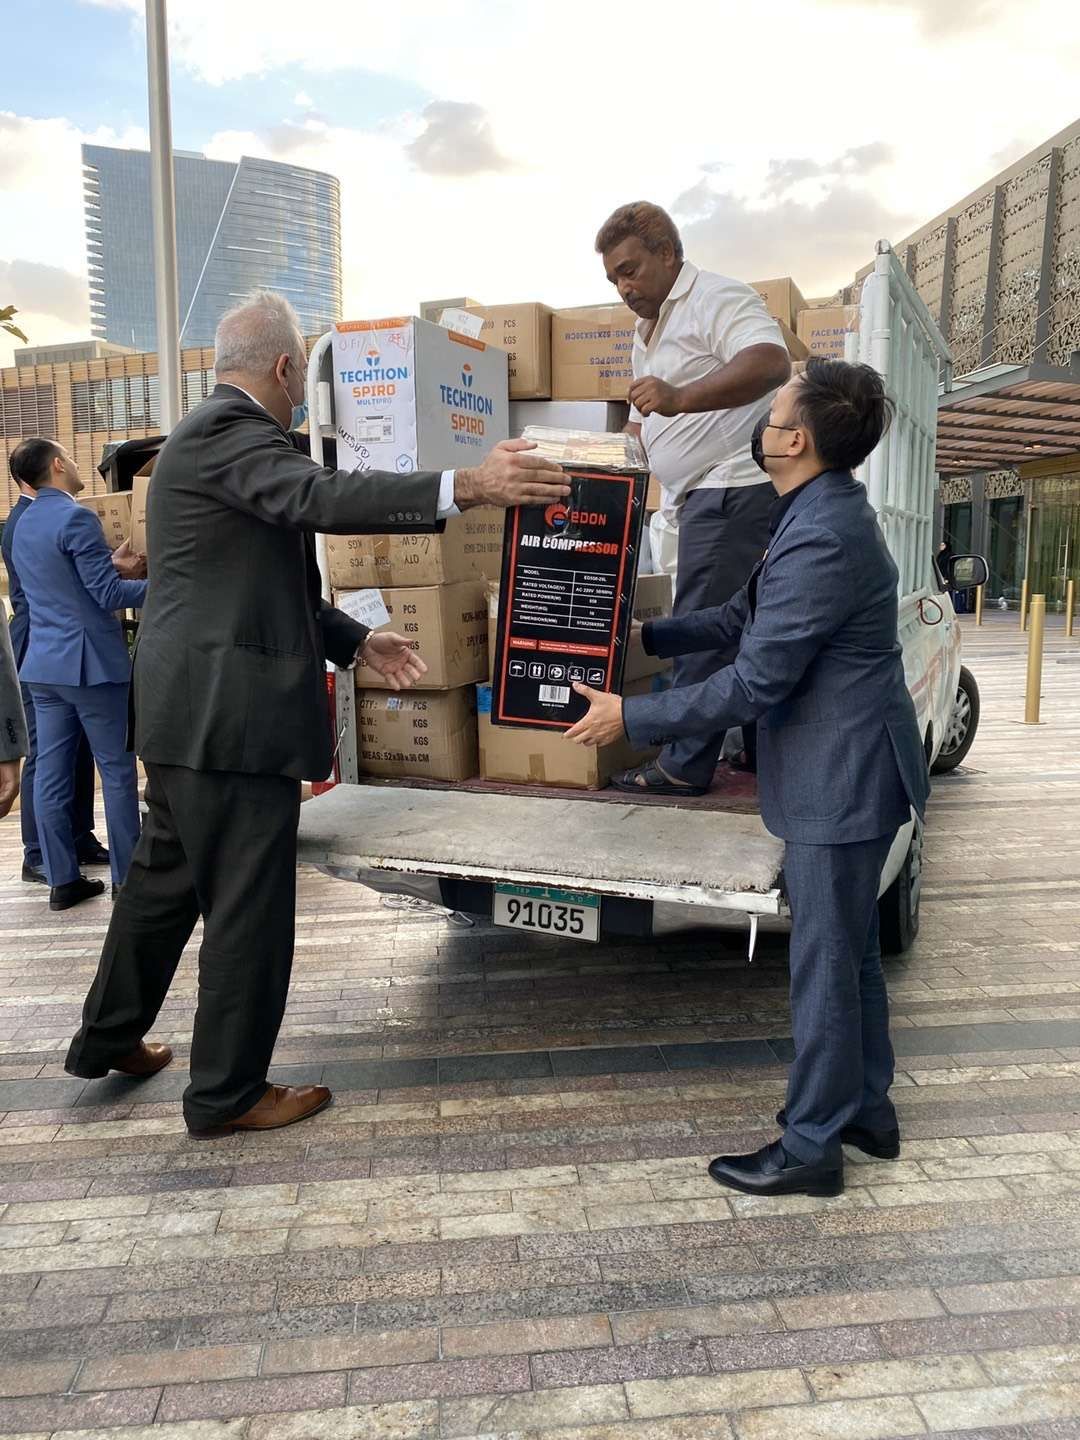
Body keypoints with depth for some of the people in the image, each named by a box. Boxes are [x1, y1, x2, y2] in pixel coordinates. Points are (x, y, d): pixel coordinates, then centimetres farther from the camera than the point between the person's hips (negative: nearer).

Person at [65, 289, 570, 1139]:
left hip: (194, 709, 11)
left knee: (167, 877, 22)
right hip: (229, 713, -11)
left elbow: (272, 581, 22)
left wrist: (356, 640, 18)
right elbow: (320, 496, -32)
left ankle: (109, 1037, 39)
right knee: (249, 905, 1)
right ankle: (228, 1092, 16)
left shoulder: (217, 433, 20)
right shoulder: (227, 432, -12)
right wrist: (466, 488, -39)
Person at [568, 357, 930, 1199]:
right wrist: (646, 635, 16)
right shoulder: (822, 513, 9)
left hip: (842, 780, -10)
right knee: (851, 952, 20)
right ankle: (866, 1109, 36)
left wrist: (632, 718, -16)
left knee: (825, 962, 2)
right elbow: (746, 620, 16)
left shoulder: (822, 538, -24)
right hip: (841, 773, 10)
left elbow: (755, 683, -24)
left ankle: (812, 1148, 18)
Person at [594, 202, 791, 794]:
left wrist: (680, 398, -37)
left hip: (734, 485, -10)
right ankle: (763, 750, 20)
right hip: (705, 497, 10)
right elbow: (644, 422, 30)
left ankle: (685, 766, -3)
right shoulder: (647, 332, 23)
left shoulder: (716, 298, -7)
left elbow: (771, 362, -26)